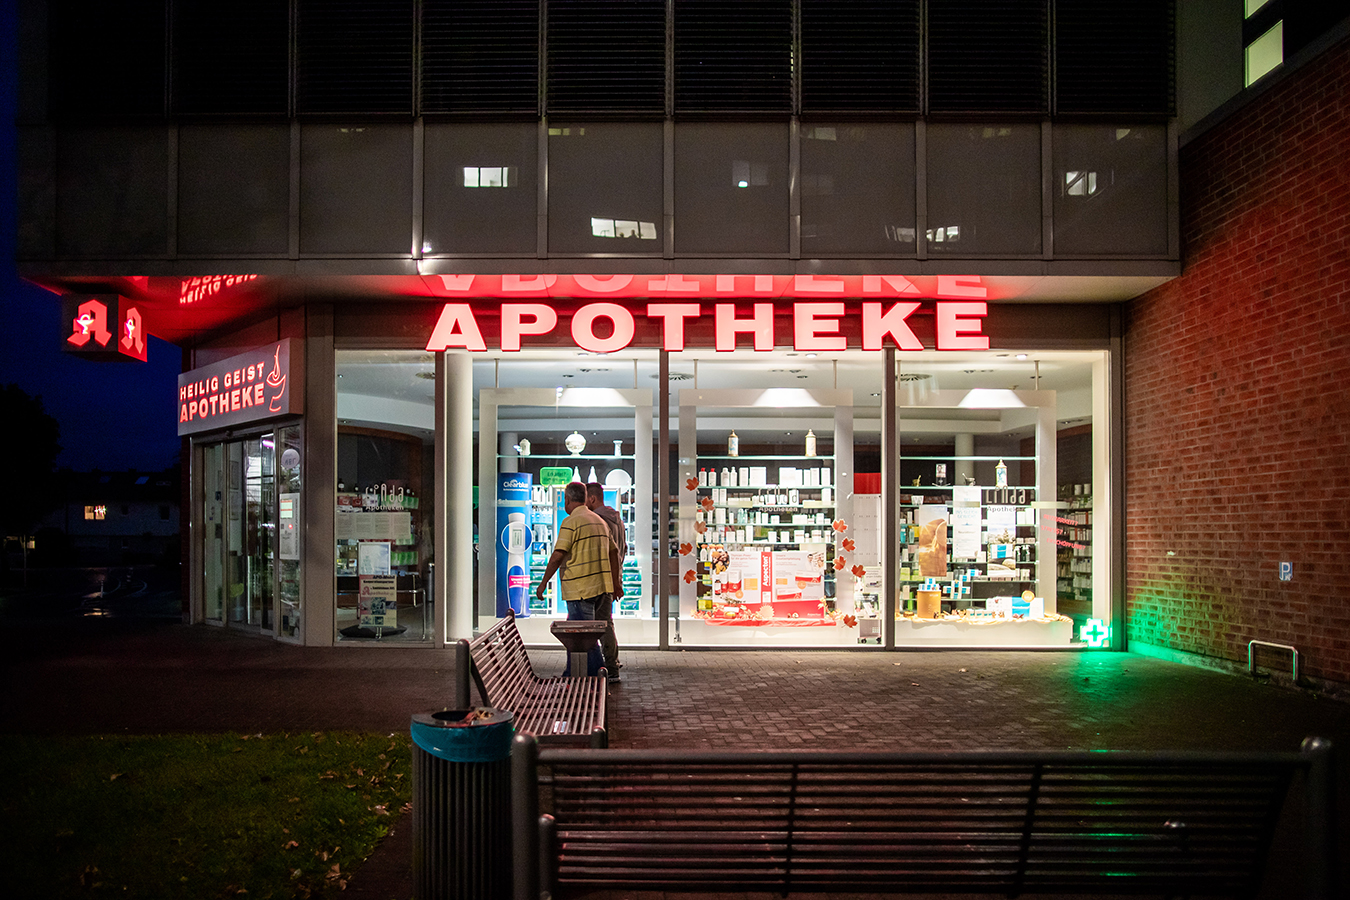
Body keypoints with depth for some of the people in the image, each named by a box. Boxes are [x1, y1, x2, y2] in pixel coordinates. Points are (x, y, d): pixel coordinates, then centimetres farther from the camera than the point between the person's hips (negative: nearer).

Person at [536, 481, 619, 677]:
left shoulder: (571, 522, -11)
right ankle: (571, 677, 26)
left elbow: (557, 556, -15)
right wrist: (613, 584, 26)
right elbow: (613, 553, 20)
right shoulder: (599, 521, 15)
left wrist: (542, 584, -6)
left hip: (580, 589, -9)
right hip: (599, 587, 9)